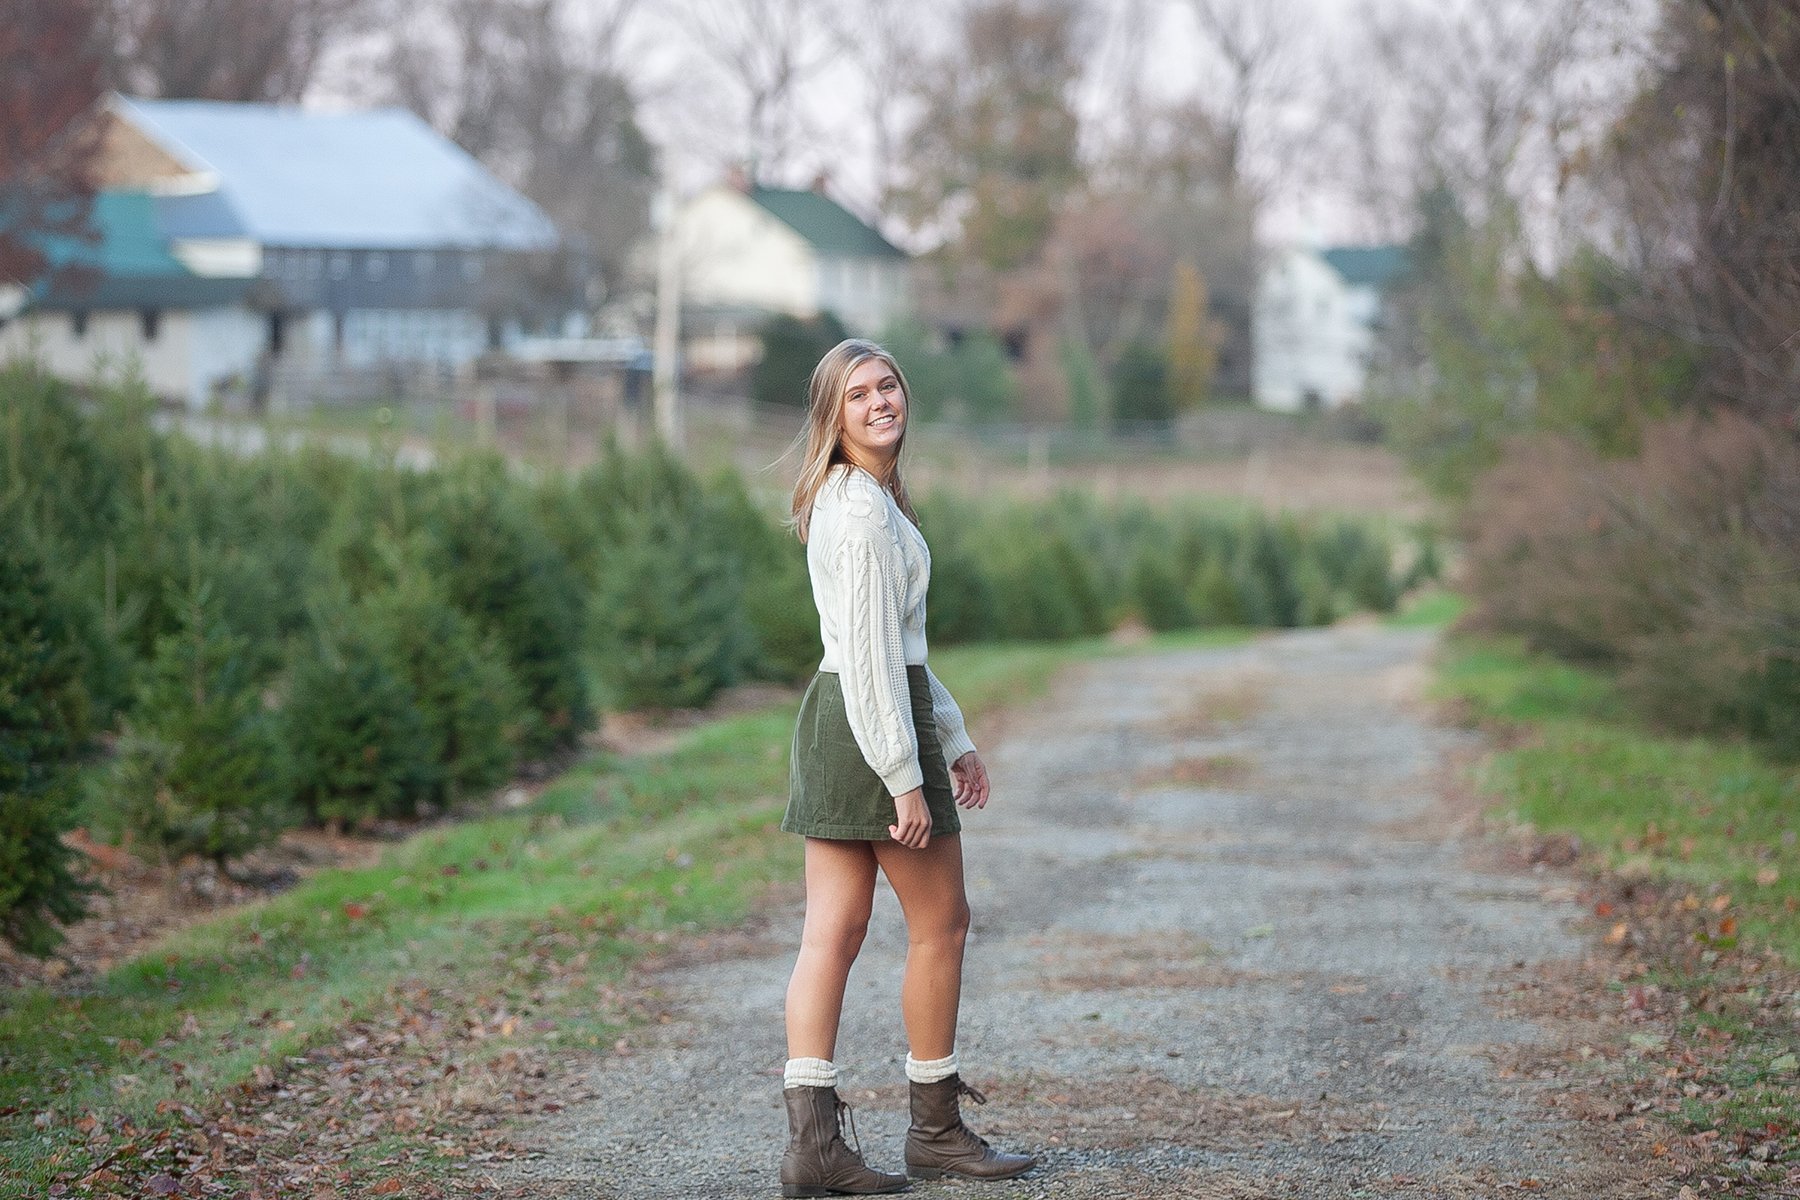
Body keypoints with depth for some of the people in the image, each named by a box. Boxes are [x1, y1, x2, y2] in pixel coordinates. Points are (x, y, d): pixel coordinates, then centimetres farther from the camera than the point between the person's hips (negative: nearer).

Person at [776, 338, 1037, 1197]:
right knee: (941, 923, 5)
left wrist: (953, 740, 24)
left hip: (834, 728, 10)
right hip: (874, 723, -10)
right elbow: (869, 652, -20)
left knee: (833, 932, 4)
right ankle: (935, 1128, 16)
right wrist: (905, 775, -21)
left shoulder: (859, 500, 17)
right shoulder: (864, 509, -15)